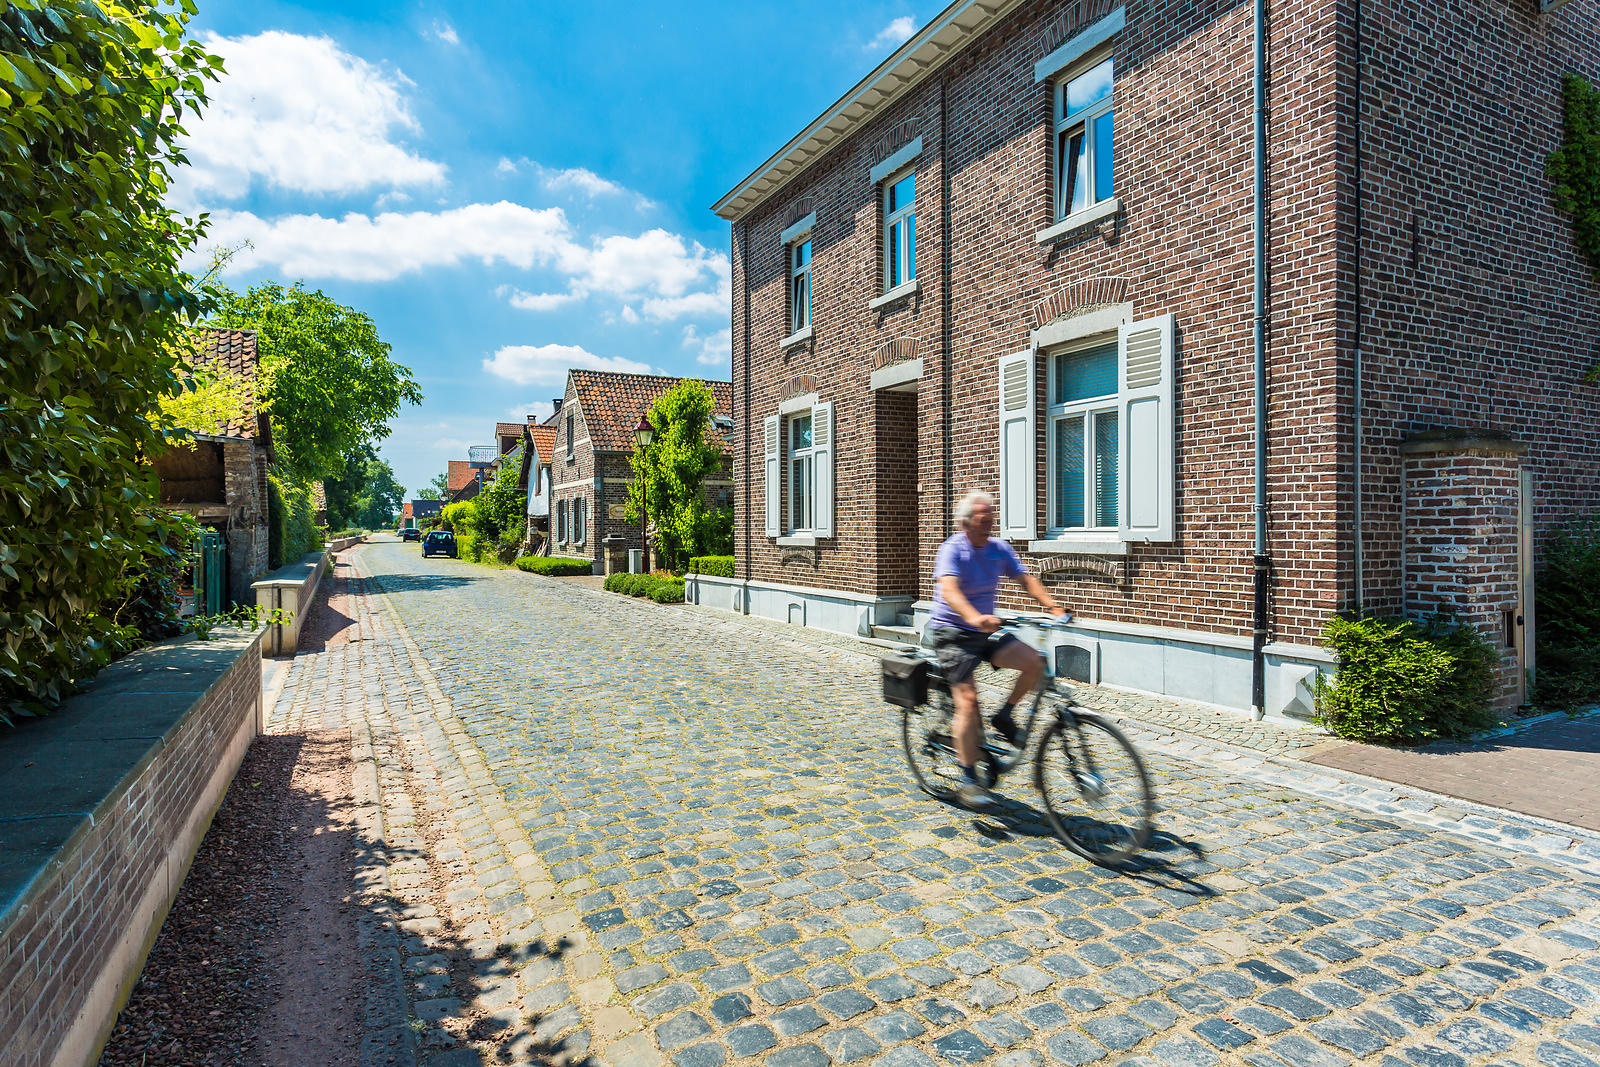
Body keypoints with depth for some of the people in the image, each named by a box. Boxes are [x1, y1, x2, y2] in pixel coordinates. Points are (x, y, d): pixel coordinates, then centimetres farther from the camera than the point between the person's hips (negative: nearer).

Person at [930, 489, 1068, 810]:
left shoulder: (1000, 549, 3)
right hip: (952, 633, -6)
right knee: (968, 699, -15)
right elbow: (948, 589, -33)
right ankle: (968, 781, -3)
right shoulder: (953, 550, -16)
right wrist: (974, 617, -51)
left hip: (985, 632, 6)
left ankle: (1004, 716, 9)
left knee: (1034, 663, -16)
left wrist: (1052, 605, -22)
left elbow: (1025, 579, -4)